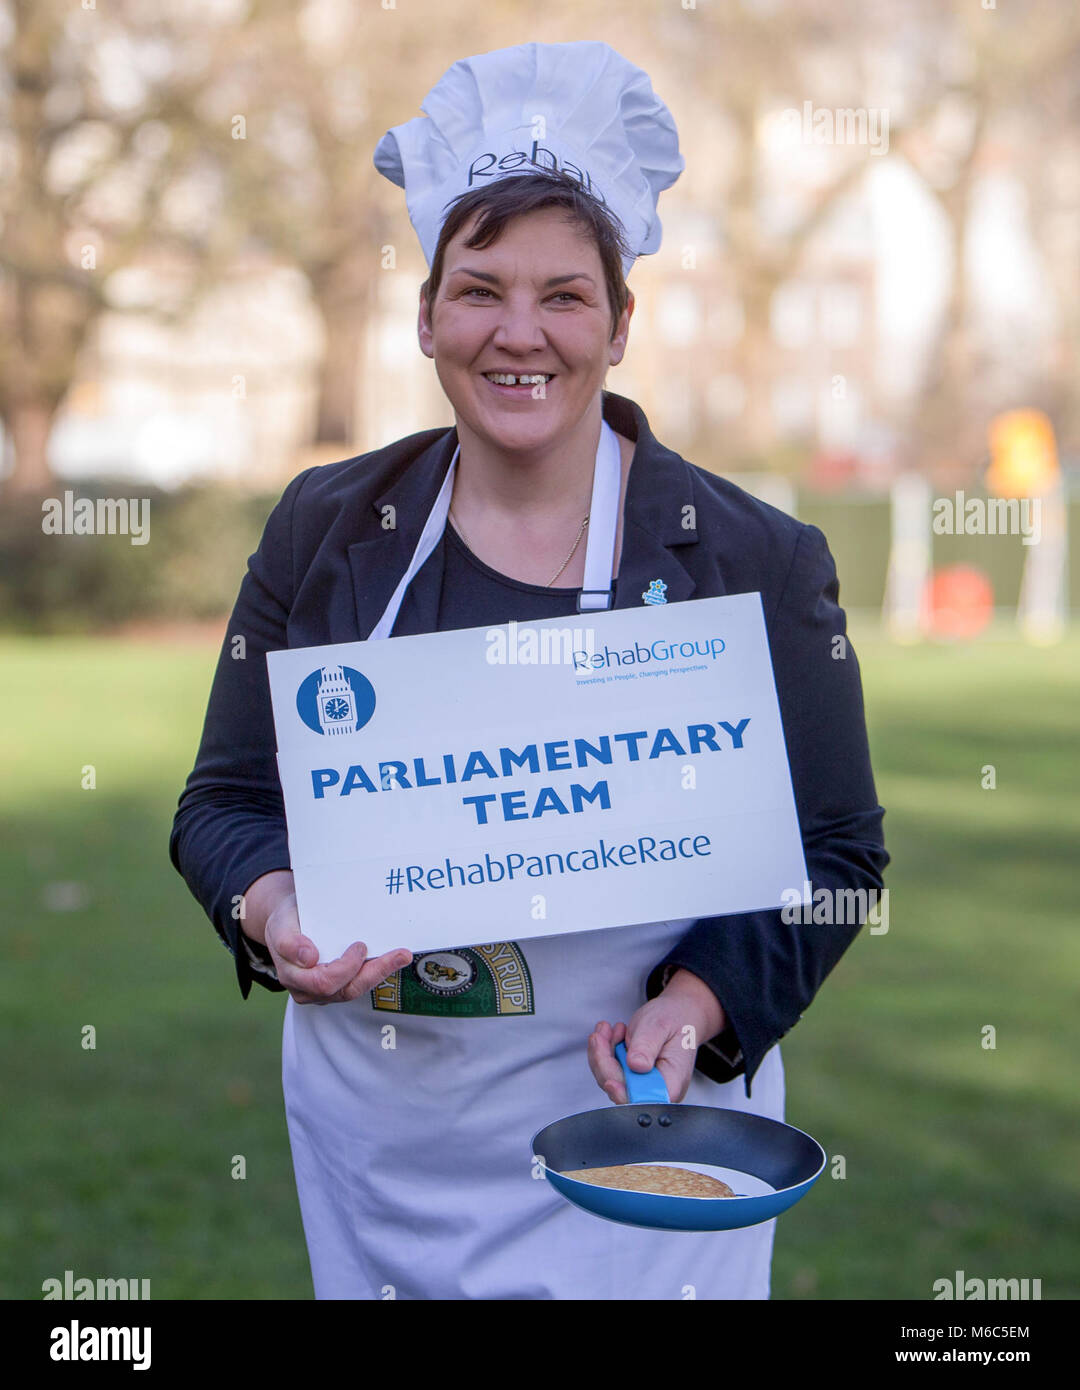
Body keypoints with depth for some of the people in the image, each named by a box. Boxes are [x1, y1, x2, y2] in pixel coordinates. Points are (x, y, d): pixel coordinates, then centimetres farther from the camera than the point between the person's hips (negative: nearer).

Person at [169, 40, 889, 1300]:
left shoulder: (753, 560, -7)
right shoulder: (327, 531, 1)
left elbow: (833, 850, -3)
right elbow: (225, 798, 5)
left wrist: (696, 1006, -19)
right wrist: (275, 913, -16)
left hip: (634, 1127, -2)